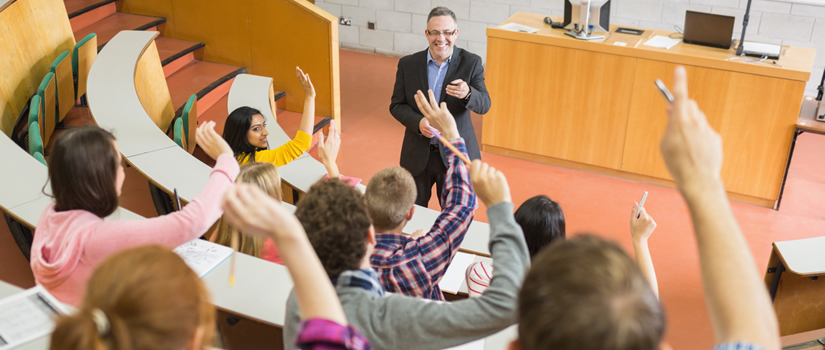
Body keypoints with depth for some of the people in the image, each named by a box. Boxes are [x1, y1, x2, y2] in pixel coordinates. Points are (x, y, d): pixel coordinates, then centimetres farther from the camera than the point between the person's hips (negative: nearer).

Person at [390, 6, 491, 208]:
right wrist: (418, 122, -19)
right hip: (417, 155, 2)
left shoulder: (471, 63, -7)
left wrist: (467, 94, -37)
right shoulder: (408, 64, -2)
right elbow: (396, 105, 1)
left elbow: (484, 105, -14)